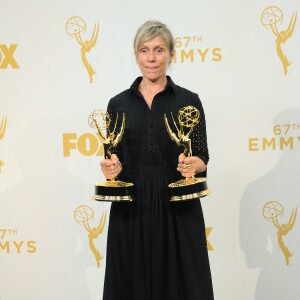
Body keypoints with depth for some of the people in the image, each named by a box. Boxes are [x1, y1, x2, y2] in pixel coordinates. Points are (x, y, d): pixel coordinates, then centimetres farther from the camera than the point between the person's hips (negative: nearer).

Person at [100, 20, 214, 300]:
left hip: (177, 208, -1)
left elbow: (202, 158, 2)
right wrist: (111, 167, -13)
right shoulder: (118, 103, 6)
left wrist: (193, 165, -18)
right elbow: (113, 159, 8)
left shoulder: (189, 101, 1)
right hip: (131, 208, 2)